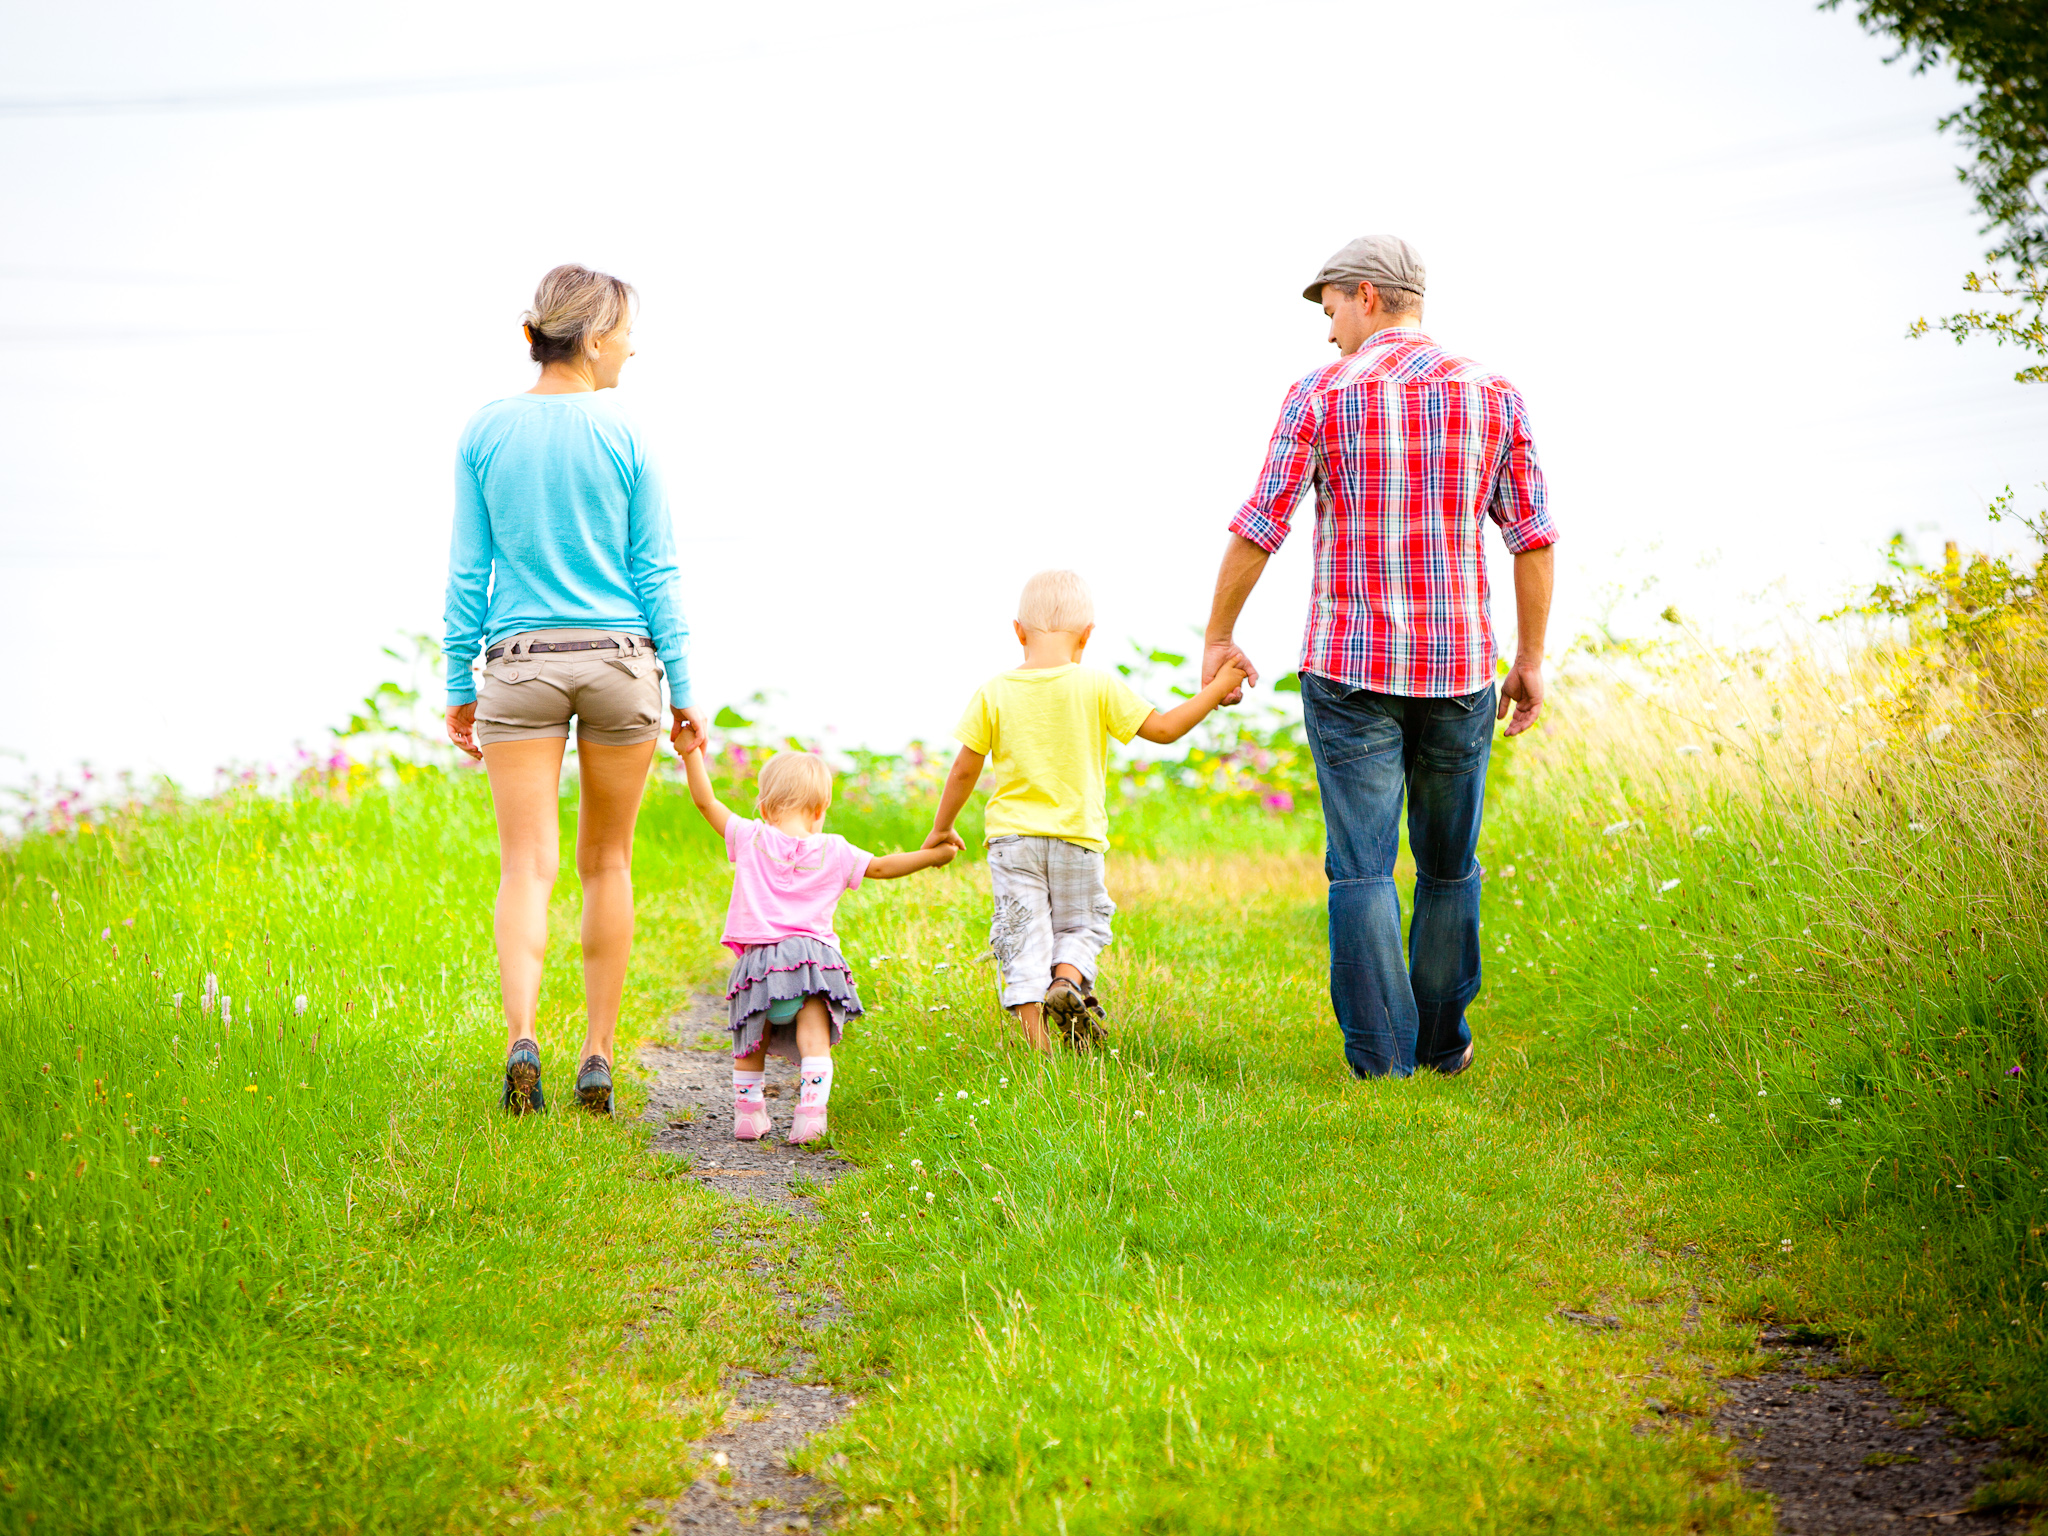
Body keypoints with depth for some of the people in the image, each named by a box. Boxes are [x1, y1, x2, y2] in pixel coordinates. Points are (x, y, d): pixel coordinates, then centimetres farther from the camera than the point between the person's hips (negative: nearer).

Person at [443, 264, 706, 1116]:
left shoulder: (485, 431, 0)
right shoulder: (624, 437, -4)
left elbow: (467, 570, 1)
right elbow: (655, 571, -2)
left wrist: (458, 686, 7)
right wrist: (682, 687, 4)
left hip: (521, 664, 0)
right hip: (620, 661, 0)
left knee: (527, 865, -3)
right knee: (606, 864, 12)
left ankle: (522, 1036, -24)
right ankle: (598, 1058, 14)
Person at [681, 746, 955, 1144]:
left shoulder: (751, 839, 5)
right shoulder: (834, 852, 6)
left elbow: (706, 801, 8)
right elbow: (881, 866, 14)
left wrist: (692, 753, 13)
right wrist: (932, 855, 24)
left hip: (759, 960, 1)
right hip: (813, 956, -1)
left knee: (750, 1043, 17)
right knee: (814, 1041, -4)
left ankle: (747, 1112, 21)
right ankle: (812, 1110, -20)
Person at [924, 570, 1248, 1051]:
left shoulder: (995, 692, -3)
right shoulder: (1097, 687, -7)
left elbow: (965, 769, 2)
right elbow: (1163, 728, -4)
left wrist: (941, 829, 15)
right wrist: (1216, 690, 7)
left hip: (1012, 835, 0)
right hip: (1077, 835, 0)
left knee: (1023, 936, 4)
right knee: (1081, 924, 17)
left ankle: (1033, 1032, -6)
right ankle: (1068, 980, -11)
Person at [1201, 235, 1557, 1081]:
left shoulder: (1321, 394, -5)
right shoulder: (1492, 393, 3)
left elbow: (1257, 528, -5)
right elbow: (1533, 536, 4)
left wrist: (1218, 638, 7)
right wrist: (1531, 659, 12)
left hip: (1349, 667, -3)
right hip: (1459, 670, 3)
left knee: (1362, 869, 0)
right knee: (1448, 867, 17)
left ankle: (1381, 1061, -6)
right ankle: (1441, 1041, 26)